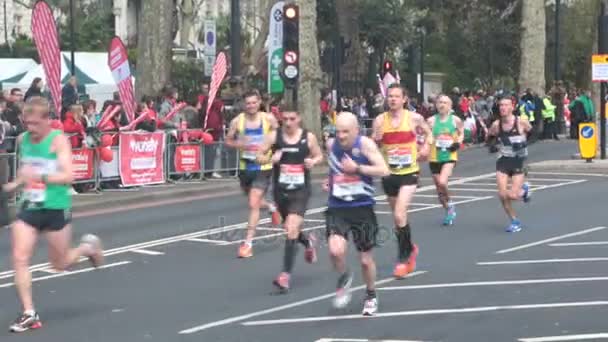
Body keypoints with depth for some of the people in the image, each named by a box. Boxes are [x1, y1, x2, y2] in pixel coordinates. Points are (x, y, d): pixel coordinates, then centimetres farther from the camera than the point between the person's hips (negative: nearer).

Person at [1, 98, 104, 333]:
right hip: (29, 207, 5)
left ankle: (88, 247, 41)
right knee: (19, 258, -10)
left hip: (56, 207, -4)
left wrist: (40, 177, -35)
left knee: (60, 264, 10)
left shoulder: (58, 140, -13)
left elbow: (68, 176, -22)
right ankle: (29, 314, -2)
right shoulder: (22, 140, 4)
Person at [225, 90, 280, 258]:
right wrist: (238, 144, -14)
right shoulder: (237, 121, -4)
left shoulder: (268, 119, -7)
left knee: (253, 204, -12)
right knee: (253, 202, 21)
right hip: (245, 167, 3)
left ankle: (248, 243, -8)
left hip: (263, 167, -3)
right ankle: (271, 207, 55)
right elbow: (228, 140, 6)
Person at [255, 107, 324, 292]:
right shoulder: (274, 136, -2)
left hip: (301, 191, -3)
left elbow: (319, 156, 12)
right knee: (290, 230, 18)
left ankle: (286, 275, -12)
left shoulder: (309, 137, -3)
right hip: (281, 191, 3)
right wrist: (270, 159, -18)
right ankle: (308, 242, 54)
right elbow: (259, 156, 3)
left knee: (291, 230, -16)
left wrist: (313, 162, -11)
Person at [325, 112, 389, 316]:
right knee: (336, 250, -23)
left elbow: (384, 170, -19)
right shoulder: (331, 145, 0)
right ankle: (344, 278, 10)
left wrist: (357, 168, -24)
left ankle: (371, 295, 35)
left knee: (366, 259, 9)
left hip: (362, 208, -2)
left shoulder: (365, 144, -12)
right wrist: (331, 181, 6)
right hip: (337, 208, 2)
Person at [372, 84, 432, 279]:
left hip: (409, 173, -3)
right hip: (389, 174, 3)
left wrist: (426, 147, 0)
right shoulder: (380, 120, -2)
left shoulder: (414, 118, -5)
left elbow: (428, 133, 15)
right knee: (397, 216, 14)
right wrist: (376, 139, -17)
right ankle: (410, 248, 38)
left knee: (399, 215, -18)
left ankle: (403, 258, -5)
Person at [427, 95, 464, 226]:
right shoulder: (431, 120, -1)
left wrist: (458, 143, -5)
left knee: (442, 182, -25)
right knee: (439, 188, 9)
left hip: (450, 157, -3)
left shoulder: (455, 120, -2)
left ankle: (450, 204, 2)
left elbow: (461, 133, 13)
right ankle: (449, 211, 31)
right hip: (435, 157, 3)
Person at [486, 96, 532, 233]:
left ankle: (524, 189, 28)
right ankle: (515, 221, 14)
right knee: (502, 194, -8)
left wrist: (525, 143, -6)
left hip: (519, 161, -3)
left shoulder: (521, 122, -11)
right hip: (503, 161, 3)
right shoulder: (496, 125, -4)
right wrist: (492, 145, -4)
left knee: (513, 195, -10)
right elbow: (490, 137, 14)